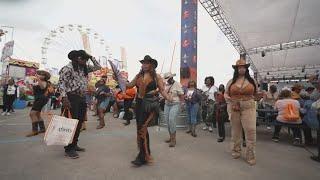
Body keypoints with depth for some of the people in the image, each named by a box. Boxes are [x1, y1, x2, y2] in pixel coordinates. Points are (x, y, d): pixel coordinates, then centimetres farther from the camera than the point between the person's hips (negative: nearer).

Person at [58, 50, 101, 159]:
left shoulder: (85, 68, 13)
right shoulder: (68, 68, -8)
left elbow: (98, 67, 19)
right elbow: (61, 83, -14)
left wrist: (91, 57, 8)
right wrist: (64, 98, -22)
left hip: (82, 98, 7)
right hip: (72, 97, -7)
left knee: (80, 122, 11)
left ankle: (74, 145, 25)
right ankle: (69, 149, 8)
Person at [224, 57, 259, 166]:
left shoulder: (251, 80, 7)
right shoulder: (231, 81, 6)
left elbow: (256, 94, 16)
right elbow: (225, 94, 6)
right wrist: (228, 98, -11)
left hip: (248, 108, -1)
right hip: (234, 108, 1)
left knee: (250, 131, -4)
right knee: (235, 131, 12)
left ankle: (251, 156, 12)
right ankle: (236, 151, 30)